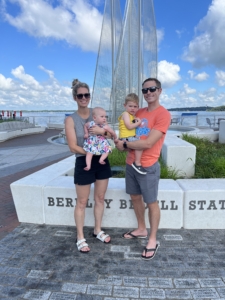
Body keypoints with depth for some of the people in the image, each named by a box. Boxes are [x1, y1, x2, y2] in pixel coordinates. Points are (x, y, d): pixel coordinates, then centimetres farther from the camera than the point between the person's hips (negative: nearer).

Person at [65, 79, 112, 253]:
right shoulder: (71, 120, -8)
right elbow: (73, 147, -13)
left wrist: (103, 131, -14)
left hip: (102, 161, 4)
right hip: (84, 163, -4)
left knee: (100, 198, 15)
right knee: (82, 202, 7)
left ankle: (98, 230, 35)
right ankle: (80, 237, 25)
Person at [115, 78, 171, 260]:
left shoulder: (163, 114, -14)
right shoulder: (139, 112, 10)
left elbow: (148, 143, -21)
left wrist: (124, 145, -11)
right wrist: (120, 140, -5)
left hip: (148, 166, -7)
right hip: (130, 163, 8)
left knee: (151, 203, 6)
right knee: (135, 197, 19)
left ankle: (153, 240, 23)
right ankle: (141, 230, 39)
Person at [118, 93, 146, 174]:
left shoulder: (132, 116, 19)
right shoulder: (125, 114, -7)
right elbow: (129, 126, -18)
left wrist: (137, 122, 6)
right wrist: (138, 123, -6)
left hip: (131, 137, 10)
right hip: (126, 138, -10)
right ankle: (137, 163, -21)